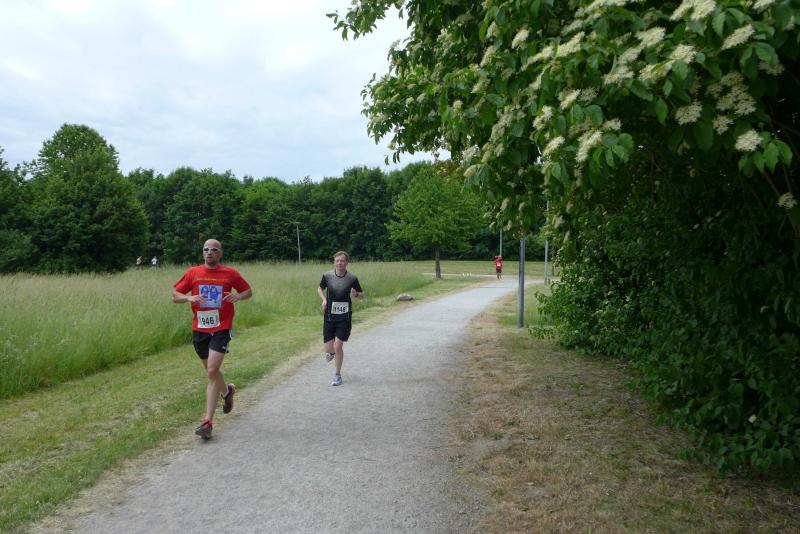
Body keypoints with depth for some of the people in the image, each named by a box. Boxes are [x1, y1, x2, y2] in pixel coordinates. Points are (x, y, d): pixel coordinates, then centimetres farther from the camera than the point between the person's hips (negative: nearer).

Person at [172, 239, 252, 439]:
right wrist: (188, 297, -15)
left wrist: (238, 296, -11)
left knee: (212, 371, -15)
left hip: (221, 329, -4)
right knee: (211, 371, 17)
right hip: (199, 330, 4)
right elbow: (175, 295, 7)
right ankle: (227, 391, 50)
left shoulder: (230, 273, 0)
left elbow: (248, 291, 11)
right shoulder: (192, 273, 3)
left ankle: (208, 421, -11)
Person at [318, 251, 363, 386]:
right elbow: (320, 289, 14)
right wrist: (324, 299, -6)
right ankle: (332, 352, 41)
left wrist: (356, 294, -19)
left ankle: (338, 375, 12)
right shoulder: (327, 276, -4)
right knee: (328, 349, 1)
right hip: (329, 316, 2)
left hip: (345, 317, -2)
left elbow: (362, 295, 4)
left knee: (338, 346, -8)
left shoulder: (352, 278, -7)